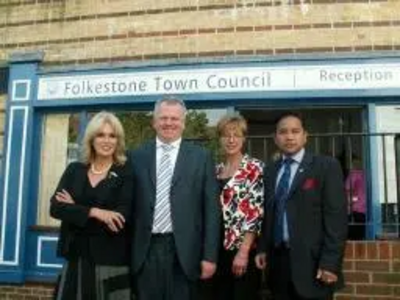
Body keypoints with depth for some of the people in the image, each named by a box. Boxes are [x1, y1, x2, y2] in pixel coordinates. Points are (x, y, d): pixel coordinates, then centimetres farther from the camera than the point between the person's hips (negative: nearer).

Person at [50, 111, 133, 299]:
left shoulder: (126, 173, -4)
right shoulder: (74, 169, 7)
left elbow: (121, 219, -14)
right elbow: (55, 207, -4)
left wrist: (75, 211, -9)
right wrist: (93, 212, -18)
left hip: (110, 260, -3)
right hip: (76, 258, 3)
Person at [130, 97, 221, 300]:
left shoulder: (201, 157, 2)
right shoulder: (137, 157, 6)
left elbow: (211, 209, 0)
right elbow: (130, 206, 8)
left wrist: (209, 255, -4)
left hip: (184, 251, -1)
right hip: (146, 251, 1)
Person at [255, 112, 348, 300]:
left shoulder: (326, 166, -3)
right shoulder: (270, 170, 12)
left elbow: (336, 216, -9)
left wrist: (330, 262, -14)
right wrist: (263, 249, 4)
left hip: (312, 261, -4)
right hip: (278, 259, 4)